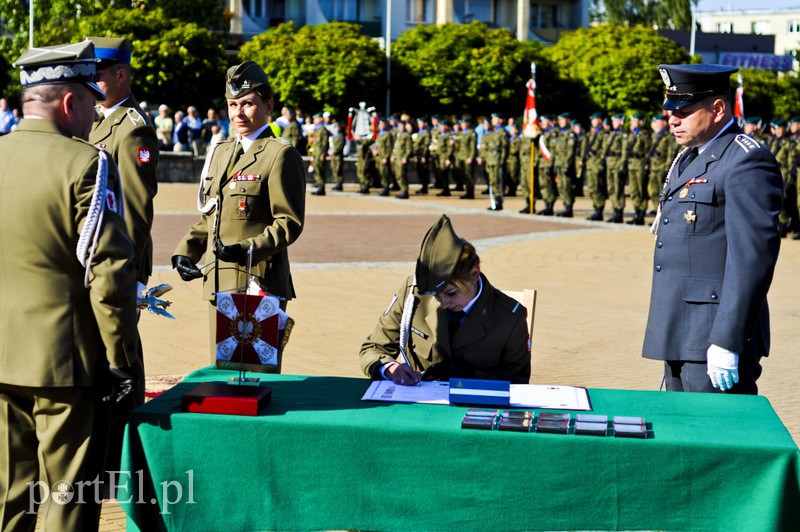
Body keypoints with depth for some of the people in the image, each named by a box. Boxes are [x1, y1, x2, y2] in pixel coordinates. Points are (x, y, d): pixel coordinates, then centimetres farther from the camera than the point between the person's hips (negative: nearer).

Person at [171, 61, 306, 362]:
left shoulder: (280, 154, -6)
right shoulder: (220, 153, 17)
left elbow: (289, 223, -11)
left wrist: (248, 249, -23)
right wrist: (186, 251, 8)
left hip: (258, 283, -7)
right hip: (219, 282, 7)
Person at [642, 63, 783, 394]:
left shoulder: (747, 161, -13)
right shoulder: (688, 159, 18)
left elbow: (753, 256, -20)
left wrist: (726, 342, -23)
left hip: (714, 339, -9)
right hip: (679, 338, 9)